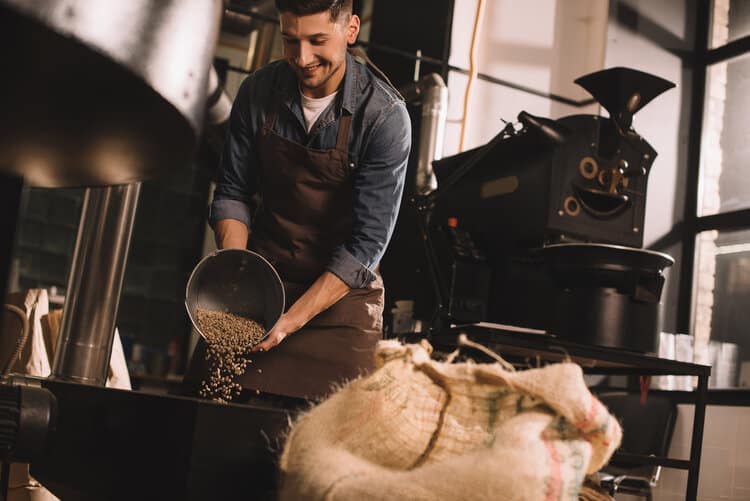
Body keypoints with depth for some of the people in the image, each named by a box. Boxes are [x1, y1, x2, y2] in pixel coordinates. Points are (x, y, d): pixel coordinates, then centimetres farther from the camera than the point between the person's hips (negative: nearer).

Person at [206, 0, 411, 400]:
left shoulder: (385, 115, -17)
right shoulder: (258, 92, -5)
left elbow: (368, 240, -18)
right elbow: (232, 192, 4)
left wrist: (293, 318, -24)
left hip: (341, 296, -3)